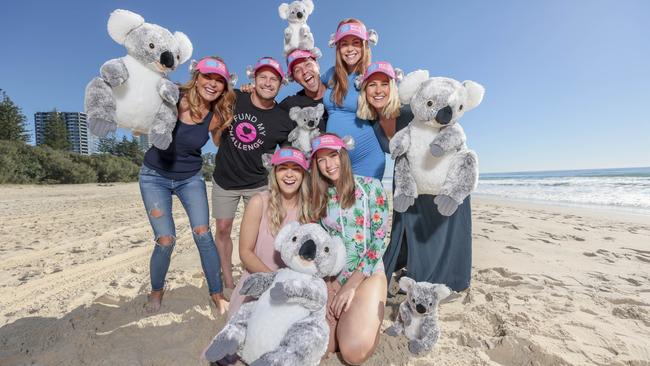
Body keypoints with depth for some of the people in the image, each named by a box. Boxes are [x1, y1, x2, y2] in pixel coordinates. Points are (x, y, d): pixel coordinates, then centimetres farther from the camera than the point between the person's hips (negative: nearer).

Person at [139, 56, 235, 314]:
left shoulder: (217, 117, -8)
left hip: (191, 178, 2)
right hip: (155, 176, -2)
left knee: (203, 234, -12)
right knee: (166, 240, -7)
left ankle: (217, 294, 5)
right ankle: (156, 292, 22)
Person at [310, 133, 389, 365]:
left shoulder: (371, 187, -7)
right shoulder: (318, 196, 4)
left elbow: (379, 240, -10)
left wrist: (350, 286, -12)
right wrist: (331, 285, -7)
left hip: (367, 272, -3)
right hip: (330, 275, 3)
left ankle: (367, 318, 15)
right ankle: (343, 316, 21)